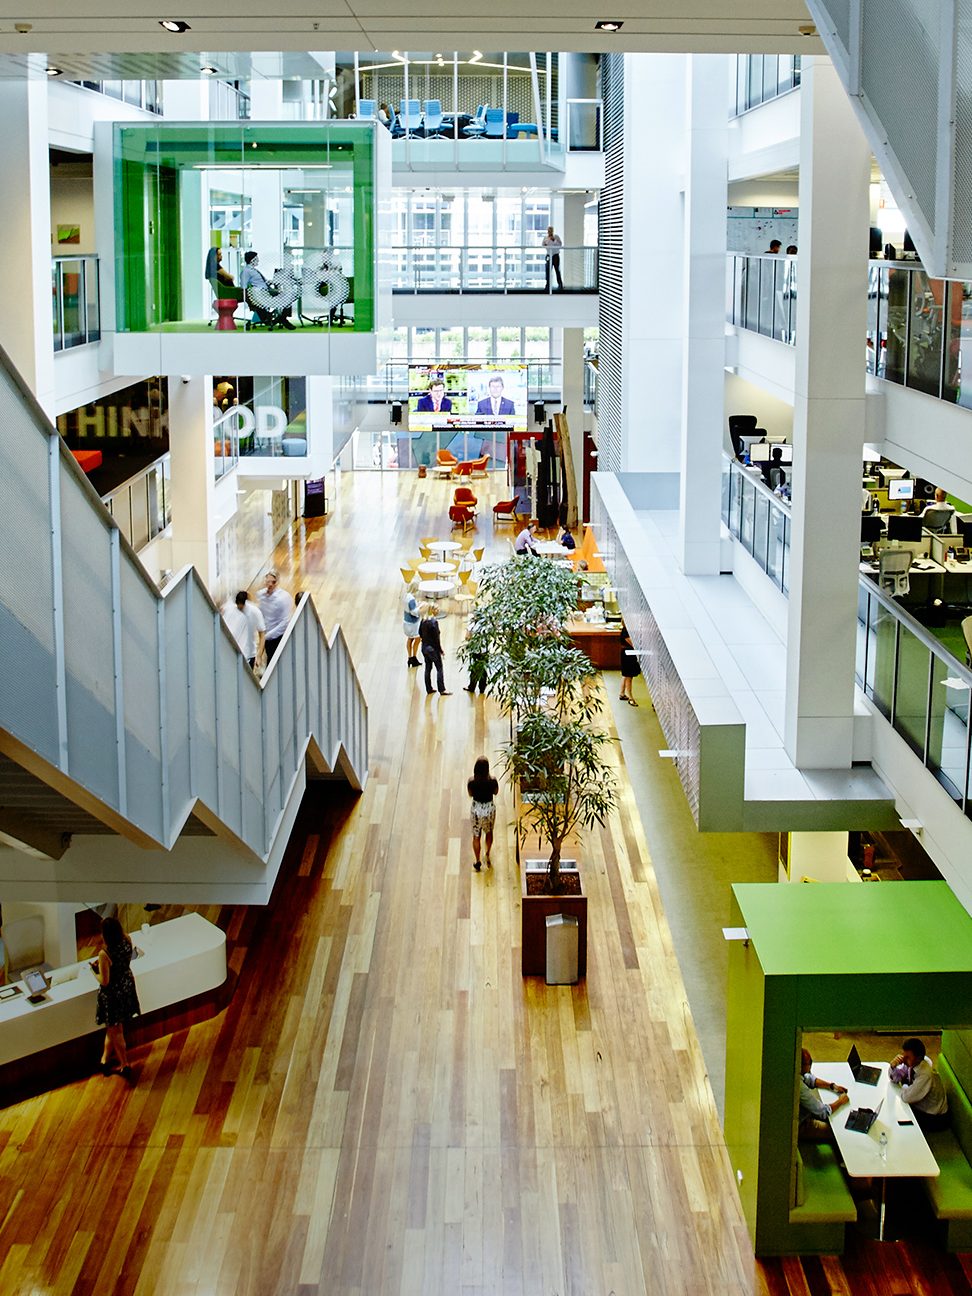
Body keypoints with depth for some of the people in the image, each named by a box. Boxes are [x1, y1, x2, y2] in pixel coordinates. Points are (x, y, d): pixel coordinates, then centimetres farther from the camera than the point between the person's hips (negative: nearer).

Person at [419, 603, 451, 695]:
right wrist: (440, 650, -11)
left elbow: (420, 633, 11)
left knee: (428, 668, 15)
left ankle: (429, 689, 21)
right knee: (439, 668, 2)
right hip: (433, 648, -7)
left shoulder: (423, 621, 1)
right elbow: (436, 638, -20)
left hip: (424, 647, 7)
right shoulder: (433, 622, -22)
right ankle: (442, 690, 4)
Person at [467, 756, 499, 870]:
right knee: (489, 832, 29)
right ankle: (488, 855, 29)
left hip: (476, 809, 0)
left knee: (476, 836, 18)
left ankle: (478, 862, 26)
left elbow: (470, 794, -2)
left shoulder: (471, 781, -21)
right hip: (489, 808, 0)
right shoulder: (492, 780, -22)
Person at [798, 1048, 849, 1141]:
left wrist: (832, 1086, 1)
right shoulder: (800, 1088, -38)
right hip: (800, 1127, -9)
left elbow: (810, 1079, 12)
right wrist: (840, 1101, -12)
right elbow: (823, 1112, -29)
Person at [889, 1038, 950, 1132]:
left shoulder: (926, 1075, -36)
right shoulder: (911, 1062, -13)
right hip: (919, 1106, 7)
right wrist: (893, 1066, -21)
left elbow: (906, 1097, -32)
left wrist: (904, 1085, -10)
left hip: (933, 1117, -7)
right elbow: (894, 1079, 0)